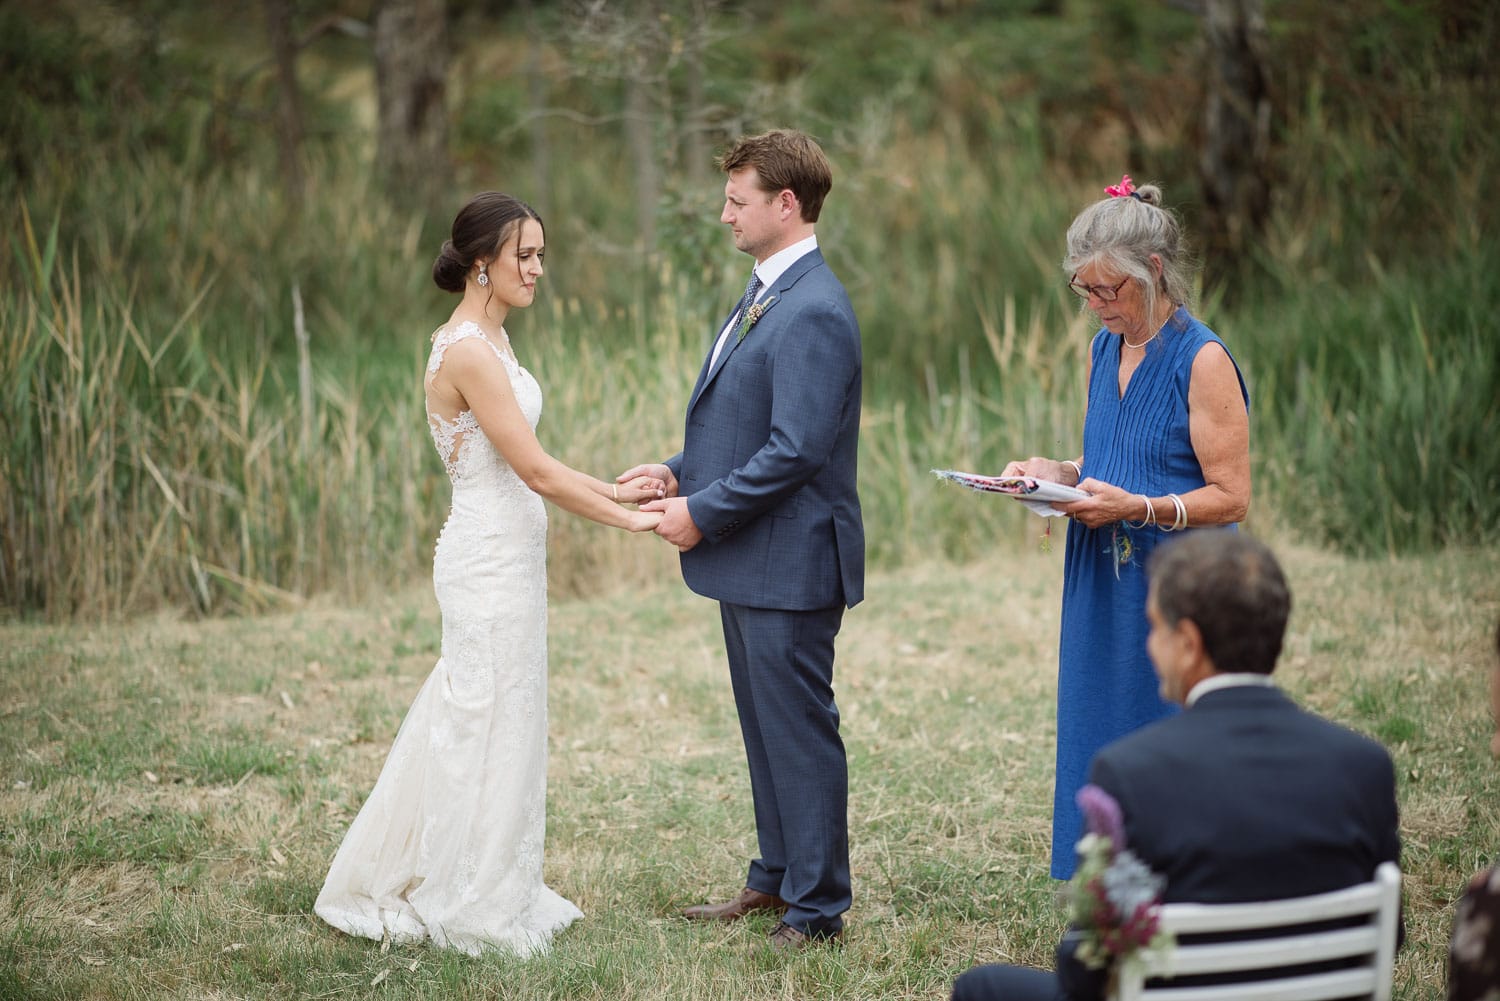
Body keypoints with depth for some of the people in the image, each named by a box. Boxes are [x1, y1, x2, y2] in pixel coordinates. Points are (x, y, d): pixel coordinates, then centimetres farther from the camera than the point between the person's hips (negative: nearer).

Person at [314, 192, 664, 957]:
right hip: (490, 562, -10)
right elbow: (535, 471, -21)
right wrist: (630, 520, -16)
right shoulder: (468, 351, -19)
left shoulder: (489, 342, 12)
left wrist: (611, 490, 7)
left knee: (483, 722, 16)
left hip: (505, 557, 10)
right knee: (491, 728, 0)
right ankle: (478, 910, 11)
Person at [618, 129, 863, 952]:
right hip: (748, 560, 10)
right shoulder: (766, 294, 13)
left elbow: (795, 450, -25)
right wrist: (680, 471, 4)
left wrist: (703, 512, -17)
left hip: (790, 561, -10)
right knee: (765, 727, 19)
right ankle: (775, 878, 31)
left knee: (799, 731, -1)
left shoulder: (814, 313, -20)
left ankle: (816, 908, 8)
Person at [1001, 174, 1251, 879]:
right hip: (1102, 587, 8)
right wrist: (1054, 472, 3)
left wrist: (1136, 508, -24)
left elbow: (1231, 498, -14)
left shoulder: (1203, 361, -12)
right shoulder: (1103, 350, 11)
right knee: (1100, 749, 9)